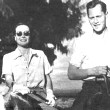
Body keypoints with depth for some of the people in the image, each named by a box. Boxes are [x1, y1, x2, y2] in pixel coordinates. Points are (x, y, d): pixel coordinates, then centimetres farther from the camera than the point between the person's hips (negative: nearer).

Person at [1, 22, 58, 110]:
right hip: (18, 94, 0)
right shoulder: (8, 57, 16)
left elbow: (47, 77, 17)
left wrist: (50, 93, -2)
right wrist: (15, 86, -21)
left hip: (39, 93, 0)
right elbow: (8, 79, 2)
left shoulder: (40, 54, 22)